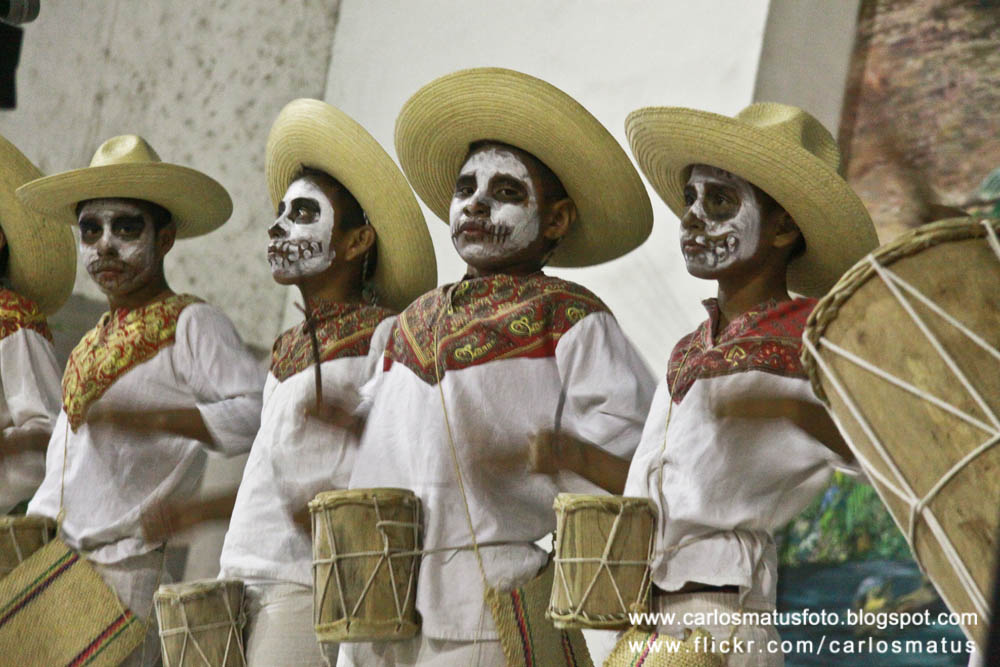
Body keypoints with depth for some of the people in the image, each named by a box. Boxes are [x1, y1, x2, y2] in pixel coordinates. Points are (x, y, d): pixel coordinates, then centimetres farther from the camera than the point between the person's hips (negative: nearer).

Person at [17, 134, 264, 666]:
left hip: (141, 565, -7)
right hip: (68, 571, 7)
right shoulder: (93, 345, 20)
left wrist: (156, 419, -25)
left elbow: (258, 412, -17)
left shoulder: (192, 326, -4)